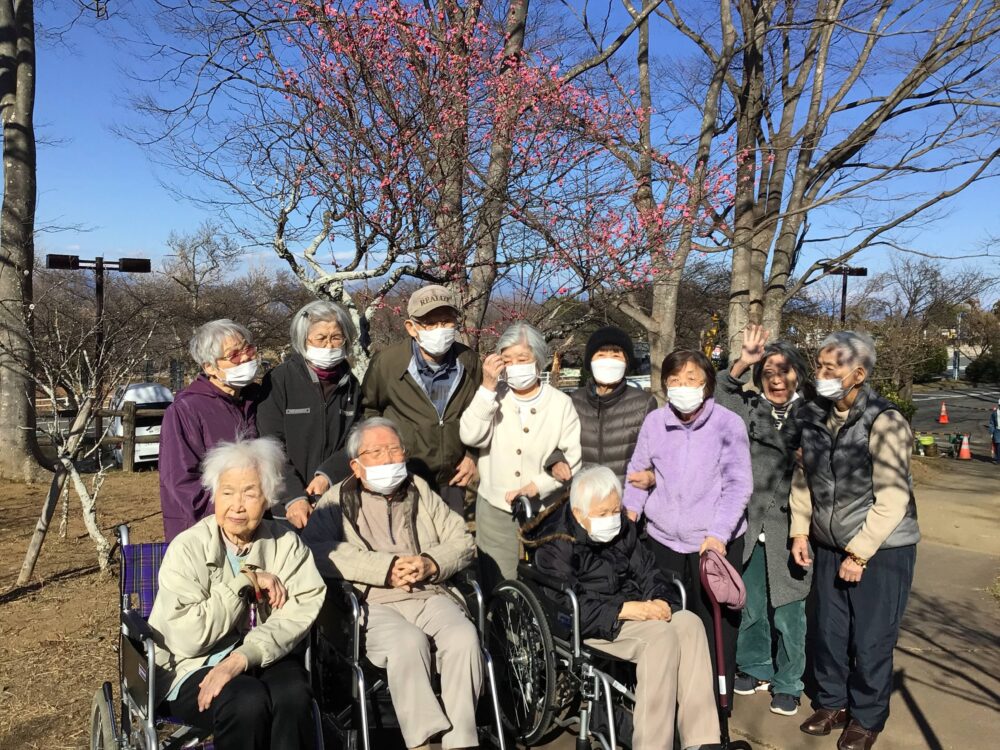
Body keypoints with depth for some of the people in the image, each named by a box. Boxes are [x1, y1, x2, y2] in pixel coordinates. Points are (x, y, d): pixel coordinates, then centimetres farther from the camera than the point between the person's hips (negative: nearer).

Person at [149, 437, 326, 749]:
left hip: (266, 660, 2)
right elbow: (186, 638, -16)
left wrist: (242, 658, -27)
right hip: (194, 666, -2)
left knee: (293, 696, -30)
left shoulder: (286, 543, 0)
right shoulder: (187, 548, -8)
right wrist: (244, 582, -16)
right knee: (248, 702, -32)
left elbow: (301, 611, -14)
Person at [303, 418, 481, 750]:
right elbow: (318, 548, -10)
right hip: (373, 604, -3)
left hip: (431, 595, 3)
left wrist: (431, 564, -6)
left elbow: (462, 540, 16)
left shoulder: (420, 491, 21)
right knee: (408, 641, -33)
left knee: (464, 637, -26)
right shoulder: (338, 499, 10)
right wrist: (386, 569, -14)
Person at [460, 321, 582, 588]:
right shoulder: (494, 397, 1)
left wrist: (534, 488, -14)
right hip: (495, 509, 1)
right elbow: (470, 437, -15)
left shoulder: (561, 403, -1)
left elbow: (573, 459, -5)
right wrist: (488, 387, -17)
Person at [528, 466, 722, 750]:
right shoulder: (557, 546, -13)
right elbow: (568, 607, -20)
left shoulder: (623, 529, 9)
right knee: (661, 635, -29)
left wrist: (661, 600, -9)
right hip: (585, 626, -7)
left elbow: (647, 572, 14)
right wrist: (622, 610, -26)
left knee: (690, 624, -20)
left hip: (631, 610, 7)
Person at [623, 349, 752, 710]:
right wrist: (627, 518, 3)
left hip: (716, 541, -3)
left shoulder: (728, 423, -9)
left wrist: (718, 534, -18)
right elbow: (637, 473, 12)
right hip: (665, 539, 3)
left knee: (716, 626, 6)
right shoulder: (654, 422, 0)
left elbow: (739, 485, -9)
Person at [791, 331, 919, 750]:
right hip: (829, 547, 5)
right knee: (829, 632, 13)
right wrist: (800, 531, 2)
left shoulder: (884, 422, -18)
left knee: (871, 641, 5)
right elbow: (803, 478, 9)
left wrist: (859, 554, -16)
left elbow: (892, 499, -19)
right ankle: (833, 704, 34)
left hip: (881, 550, -5)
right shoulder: (812, 417, 0)